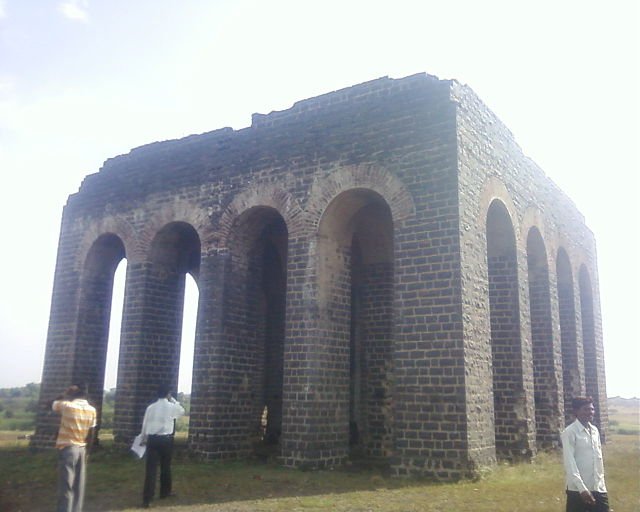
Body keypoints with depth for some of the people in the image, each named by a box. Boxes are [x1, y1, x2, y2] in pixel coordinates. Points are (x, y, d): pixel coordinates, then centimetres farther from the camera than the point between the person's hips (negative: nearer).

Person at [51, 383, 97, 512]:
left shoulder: (67, 405, -11)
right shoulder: (92, 410, 2)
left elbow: (54, 404, 9)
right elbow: (91, 434, 4)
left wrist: (66, 394, 11)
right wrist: (86, 450, 13)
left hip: (67, 448, -4)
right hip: (82, 449, 4)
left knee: (66, 487, -2)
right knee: (79, 487, 10)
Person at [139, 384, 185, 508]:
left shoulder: (151, 407, 4)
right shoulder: (172, 406, -2)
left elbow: (145, 424, 10)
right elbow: (182, 411, 19)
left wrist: (143, 439, 23)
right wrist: (173, 400, 20)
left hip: (152, 439, 1)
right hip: (166, 439, -1)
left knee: (150, 468, 0)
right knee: (165, 466, 17)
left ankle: (147, 499, -3)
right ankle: (165, 492, 34)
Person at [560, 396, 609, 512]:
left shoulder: (595, 430, 7)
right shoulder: (569, 433, -13)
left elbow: (599, 458, 13)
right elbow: (569, 463, -16)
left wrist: (602, 482, 13)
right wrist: (582, 488, -20)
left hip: (598, 488, 6)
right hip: (578, 490, -6)